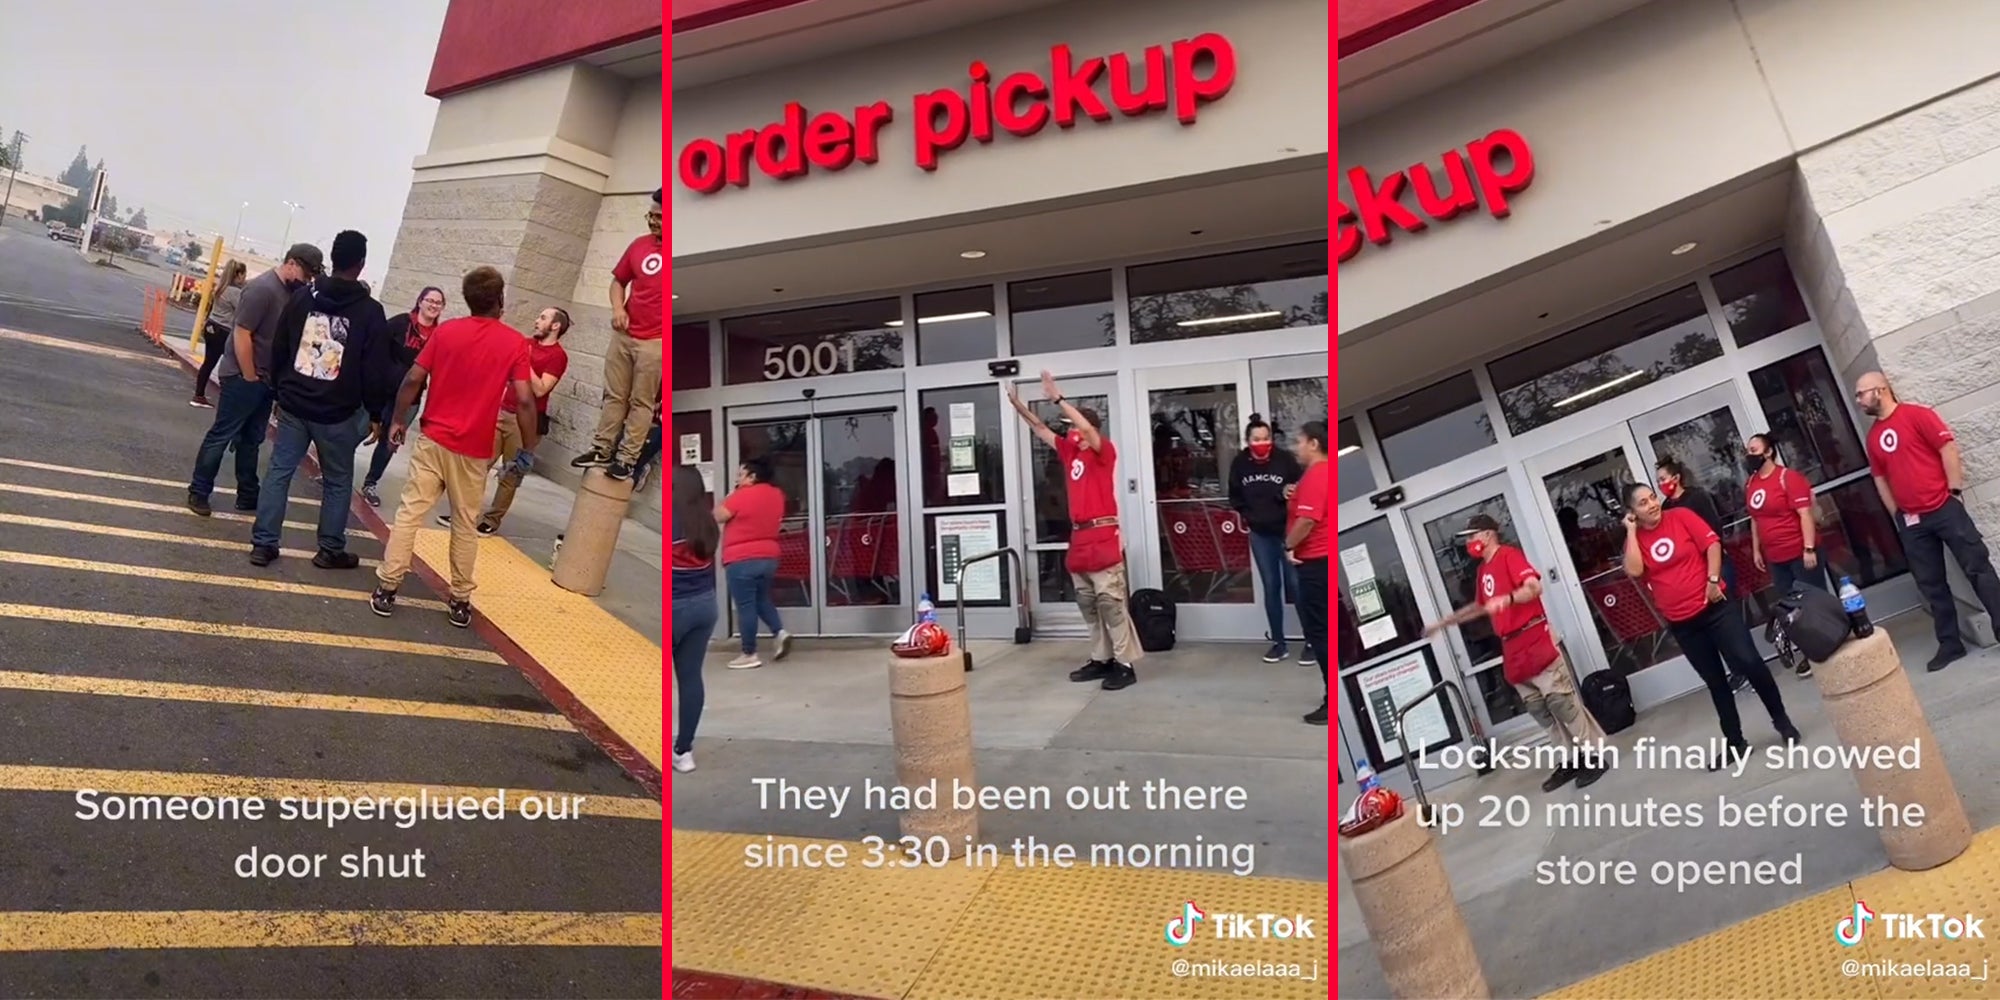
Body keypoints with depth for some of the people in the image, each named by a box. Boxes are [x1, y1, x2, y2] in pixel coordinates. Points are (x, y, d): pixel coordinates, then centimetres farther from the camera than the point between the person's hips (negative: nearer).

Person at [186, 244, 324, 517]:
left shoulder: (292, 291, 7)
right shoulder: (262, 288, -18)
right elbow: (241, 334, -20)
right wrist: (250, 377, -17)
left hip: (267, 379, 8)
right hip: (243, 377, -8)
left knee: (252, 440, 15)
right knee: (222, 435, 1)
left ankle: (248, 496, 24)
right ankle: (198, 492, 12)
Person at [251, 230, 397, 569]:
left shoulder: (302, 297, 3)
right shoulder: (370, 311, -10)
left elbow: (278, 349, 11)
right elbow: (377, 370, -10)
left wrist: (278, 390, 21)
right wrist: (374, 412, 0)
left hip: (293, 405, 4)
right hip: (338, 413, -4)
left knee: (279, 472, 10)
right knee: (338, 481, 9)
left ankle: (263, 544, 13)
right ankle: (331, 550, 15)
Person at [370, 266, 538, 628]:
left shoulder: (445, 330, 1)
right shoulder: (515, 342, -7)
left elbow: (412, 380, -1)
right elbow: (524, 400, -12)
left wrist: (398, 420, 13)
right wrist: (529, 448, -4)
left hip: (433, 439, 1)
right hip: (474, 450, -1)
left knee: (410, 511, 8)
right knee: (465, 524, 10)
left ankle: (386, 588, 8)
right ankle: (459, 601, 16)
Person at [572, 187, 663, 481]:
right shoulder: (639, 245, 9)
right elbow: (619, 280, 19)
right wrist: (617, 308, 0)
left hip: (655, 342, -5)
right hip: (624, 335, 5)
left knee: (641, 402, 2)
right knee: (614, 396, 11)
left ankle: (627, 459, 8)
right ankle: (601, 450, 19)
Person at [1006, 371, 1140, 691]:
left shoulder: (1103, 452, -5)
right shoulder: (1069, 452, 15)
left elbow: (1088, 428, -23)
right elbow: (1041, 429, 20)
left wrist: (1057, 398, -24)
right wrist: (1017, 404, 13)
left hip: (1103, 536, -8)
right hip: (1079, 537, 8)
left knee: (1111, 603, -8)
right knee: (1089, 605, 11)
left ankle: (1126, 665, -5)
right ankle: (1101, 659, 18)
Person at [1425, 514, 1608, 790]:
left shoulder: (1509, 555, -8)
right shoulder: (1483, 570, 18)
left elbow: (1534, 587, -23)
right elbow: (1479, 607, 32)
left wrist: (1506, 599, -40)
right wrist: (1445, 622, 33)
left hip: (1535, 640, -9)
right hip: (1512, 648, 9)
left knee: (1562, 702, -5)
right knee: (1539, 709, 9)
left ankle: (1594, 756, 6)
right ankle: (1573, 760, 17)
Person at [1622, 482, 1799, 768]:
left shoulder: (1681, 516, -3)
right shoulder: (1634, 540, -1)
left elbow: (1712, 543, -7)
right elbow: (1634, 571, -18)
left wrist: (1713, 580, -15)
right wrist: (1631, 531, -12)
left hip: (1716, 606, -2)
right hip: (1682, 623, 2)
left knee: (1749, 662, -10)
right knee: (1715, 681, 12)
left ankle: (1782, 720, 15)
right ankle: (1735, 742, 23)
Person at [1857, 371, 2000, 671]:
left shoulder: (1917, 415, -6)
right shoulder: (1873, 437, 11)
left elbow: (1949, 449, -10)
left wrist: (1955, 490, -12)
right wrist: (1897, 515, 11)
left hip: (1944, 508, -5)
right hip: (1912, 521, 6)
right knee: (1931, 585, 8)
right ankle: (1950, 644, 15)